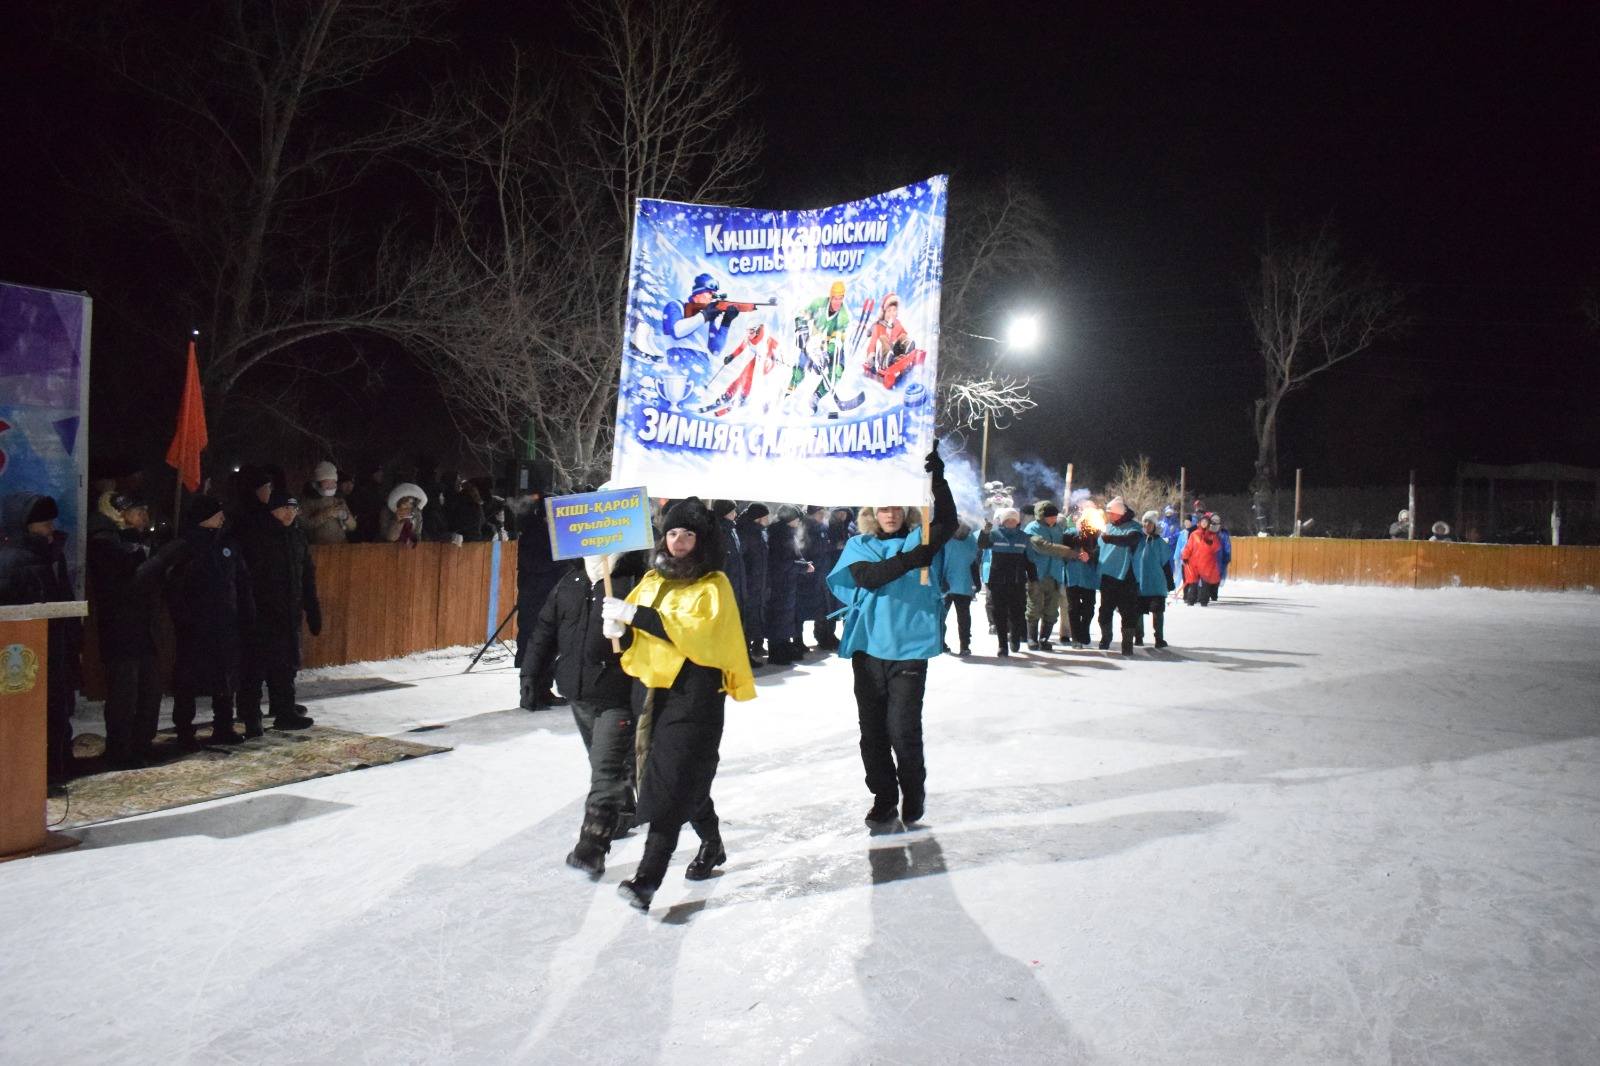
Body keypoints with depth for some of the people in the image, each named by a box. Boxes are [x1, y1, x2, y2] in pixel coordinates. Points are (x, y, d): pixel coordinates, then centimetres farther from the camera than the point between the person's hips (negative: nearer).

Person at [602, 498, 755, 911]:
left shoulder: (714, 585, -7)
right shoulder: (655, 577, 13)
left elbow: (697, 634, -21)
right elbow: (632, 614, 17)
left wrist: (636, 615, -24)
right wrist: (618, 622, -8)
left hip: (694, 693, -7)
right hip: (652, 686, 7)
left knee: (671, 781, -11)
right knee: (686, 776, 17)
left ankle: (648, 877, -13)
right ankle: (711, 844, 37)